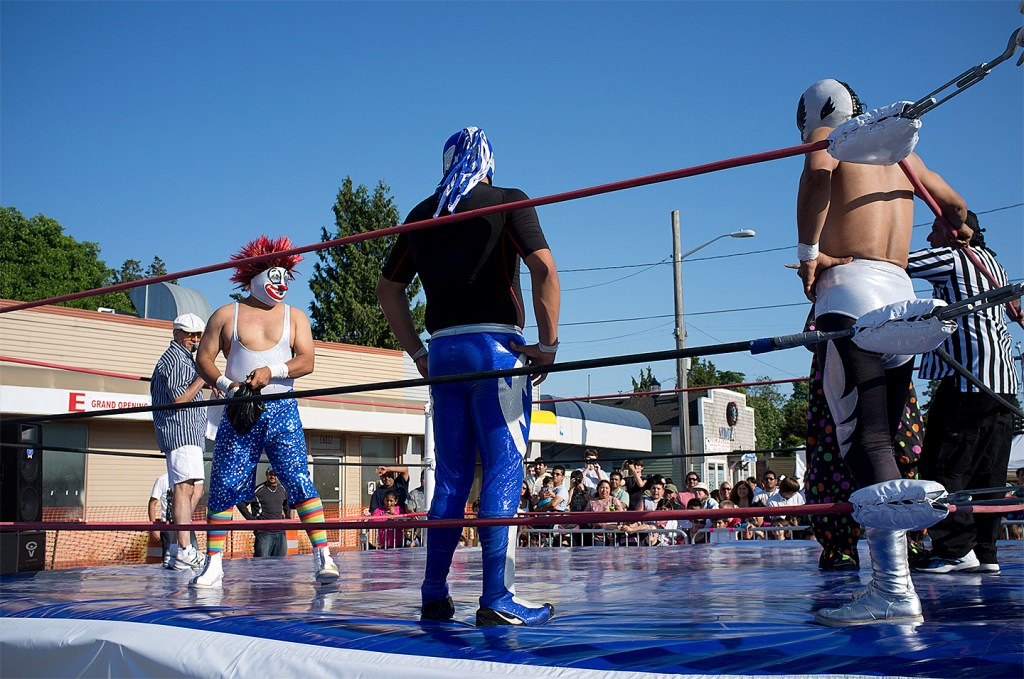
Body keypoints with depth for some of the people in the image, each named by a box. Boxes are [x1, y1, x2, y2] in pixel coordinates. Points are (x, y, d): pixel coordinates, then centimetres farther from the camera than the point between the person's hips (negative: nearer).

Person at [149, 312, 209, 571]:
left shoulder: (184, 359, 26)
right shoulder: (174, 359, -7)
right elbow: (179, 399, -18)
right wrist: (203, 377, -14)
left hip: (190, 432, 11)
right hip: (181, 431, -11)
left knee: (195, 489, 11)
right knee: (185, 487, -19)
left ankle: (178, 546, 14)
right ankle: (184, 551, -27)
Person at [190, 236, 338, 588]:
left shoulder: (294, 316, 12)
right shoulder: (226, 315, 10)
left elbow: (306, 361, 0)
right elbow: (203, 357, 7)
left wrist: (272, 371, -16)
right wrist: (224, 384, -11)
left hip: (281, 411, 0)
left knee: (299, 481, -11)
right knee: (224, 486, -1)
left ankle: (323, 556, -11)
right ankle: (213, 565, 9)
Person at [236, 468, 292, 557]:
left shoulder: (283, 490, 11)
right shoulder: (258, 490, -6)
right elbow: (240, 503, -5)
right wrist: (251, 518, -7)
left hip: (281, 533, 5)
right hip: (264, 533, -5)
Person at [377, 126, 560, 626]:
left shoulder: (422, 215, 15)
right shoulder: (508, 202, 2)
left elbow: (387, 289, 18)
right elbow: (544, 268, -12)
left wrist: (417, 353, 19)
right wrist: (548, 344, -8)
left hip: (442, 352, 5)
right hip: (497, 348, -5)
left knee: (451, 476, 10)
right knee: (503, 469, -4)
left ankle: (434, 595, 11)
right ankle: (497, 599, -8)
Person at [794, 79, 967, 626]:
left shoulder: (831, 138, 7)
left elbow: (817, 169, -19)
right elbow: (956, 207, 38)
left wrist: (807, 252, -15)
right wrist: (955, 234, 60)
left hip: (851, 290, -7)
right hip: (902, 293, 7)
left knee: (863, 441, -14)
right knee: (878, 442, 9)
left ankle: (894, 589, -21)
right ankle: (891, 578, 7)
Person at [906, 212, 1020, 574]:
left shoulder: (950, 258, -2)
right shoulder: (993, 263, 24)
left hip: (968, 378, -9)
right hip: (1002, 380, 9)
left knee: (945, 466, -8)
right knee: (987, 472, 8)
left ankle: (956, 550, -11)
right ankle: (985, 552, 8)